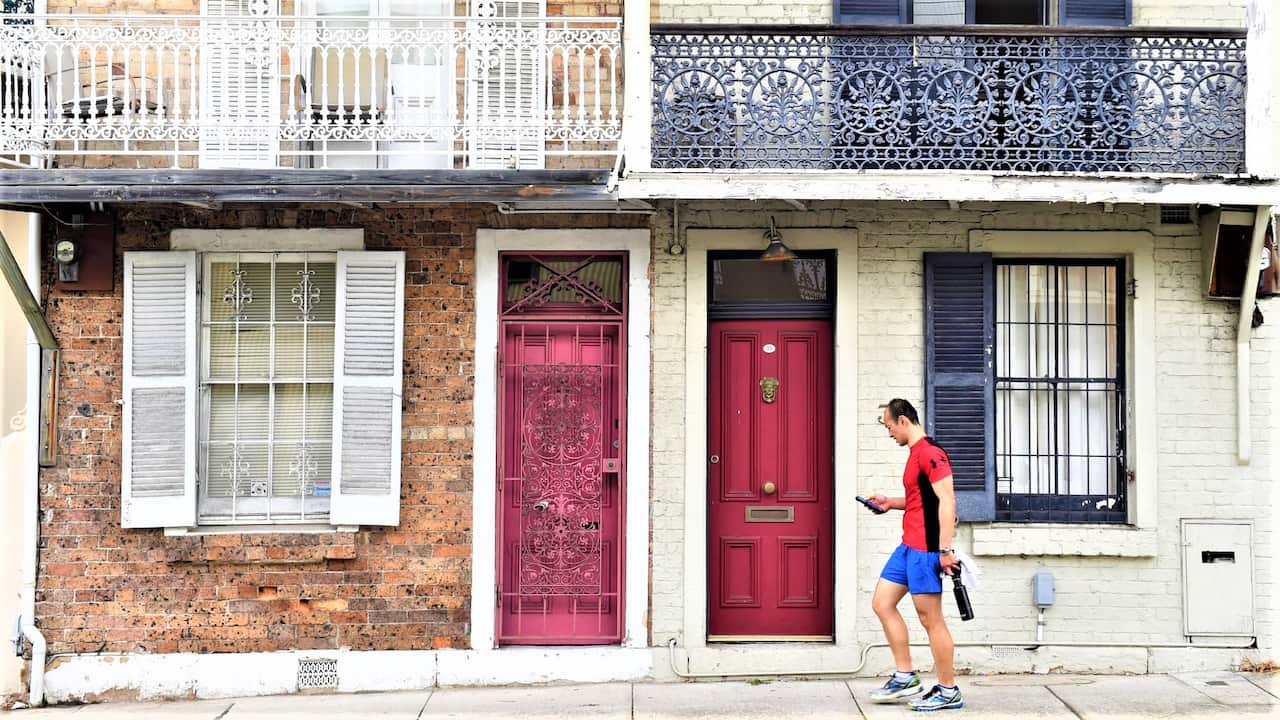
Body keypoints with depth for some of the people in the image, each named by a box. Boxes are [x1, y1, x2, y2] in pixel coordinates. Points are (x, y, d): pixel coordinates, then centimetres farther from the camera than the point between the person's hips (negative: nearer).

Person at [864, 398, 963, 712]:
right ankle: (905, 677, 19)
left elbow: (947, 500, -22)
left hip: (925, 549, -11)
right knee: (882, 603, 12)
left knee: (930, 618, -4)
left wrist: (944, 550, -25)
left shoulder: (929, 452, -15)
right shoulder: (916, 453, 16)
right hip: (908, 546, 11)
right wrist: (891, 503, 19)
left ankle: (949, 692, 7)